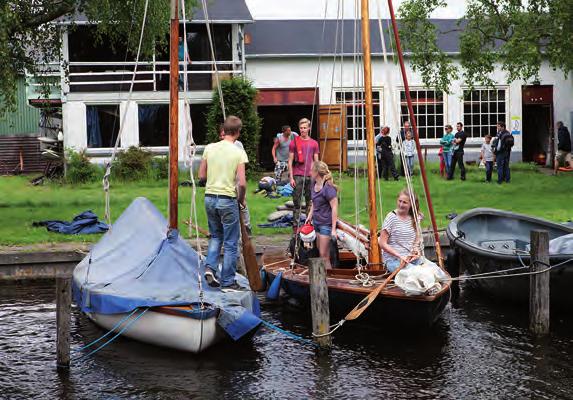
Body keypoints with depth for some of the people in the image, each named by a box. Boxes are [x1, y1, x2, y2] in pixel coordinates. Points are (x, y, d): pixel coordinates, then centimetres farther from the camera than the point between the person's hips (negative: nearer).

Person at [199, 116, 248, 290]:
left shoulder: (210, 148, 2)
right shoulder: (239, 153, -10)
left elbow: (201, 176, 6)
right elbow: (242, 183, -15)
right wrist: (241, 200, 2)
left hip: (210, 197, 4)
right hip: (228, 199, -4)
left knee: (216, 236, 23)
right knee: (231, 243, 7)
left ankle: (210, 267, 4)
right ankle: (228, 281, 11)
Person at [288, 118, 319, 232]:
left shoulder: (314, 143, 10)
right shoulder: (294, 143, 3)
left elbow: (316, 161, 14)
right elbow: (290, 161, 3)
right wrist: (291, 177, -4)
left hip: (310, 176, 2)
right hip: (298, 176, -2)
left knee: (310, 202, 5)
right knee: (297, 203, -2)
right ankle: (295, 226, 2)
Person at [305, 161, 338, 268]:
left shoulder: (328, 188, -21)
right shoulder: (313, 184, 3)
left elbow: (334, 208, -20)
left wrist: (333, 229, -20)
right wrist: (310, 215, 14)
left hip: (326, 224, -8)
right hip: (317, 222, 8)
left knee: (324, 254, -4)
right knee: (321, 251, 16)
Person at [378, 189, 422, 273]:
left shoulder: (414, 218, 9)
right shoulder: (391, 217, -6)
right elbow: (382, 244, -8)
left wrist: (416, 249, 0)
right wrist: (400, 256, -14)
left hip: (411, 258, 6)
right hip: (393, 259, -5)